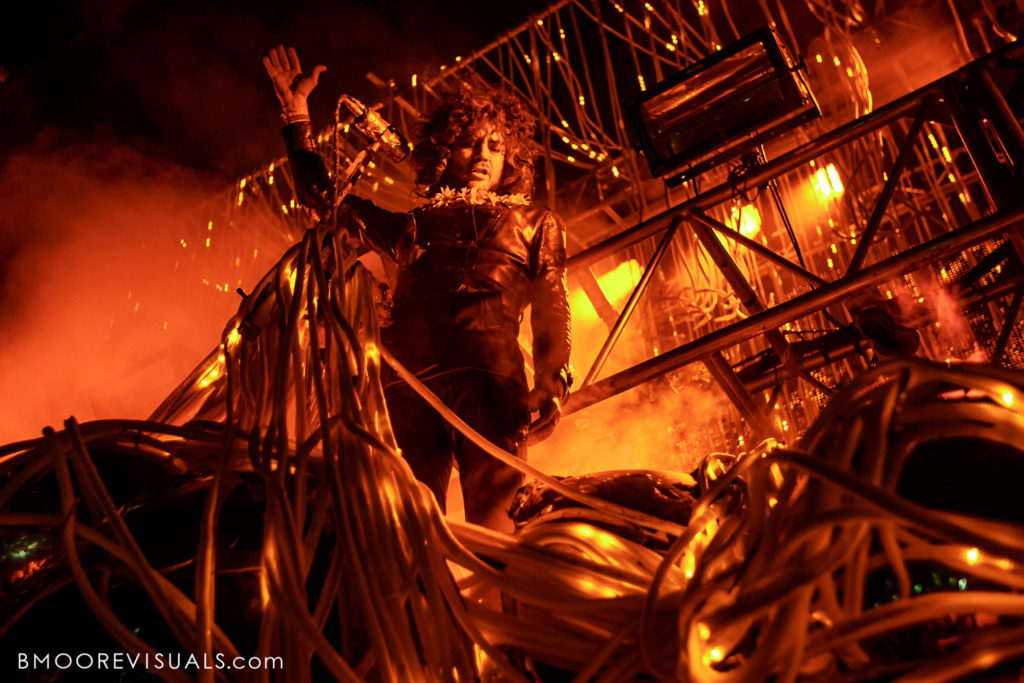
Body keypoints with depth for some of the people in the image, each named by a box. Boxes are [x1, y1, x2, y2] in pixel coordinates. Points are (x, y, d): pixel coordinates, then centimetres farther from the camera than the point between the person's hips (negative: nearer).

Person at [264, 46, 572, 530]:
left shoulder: (535, 224, 26)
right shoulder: (412, 225, 30)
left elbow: (551, 313, 13)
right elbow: (322, 198, 36)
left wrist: (551, 383, -4)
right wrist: (297, 113, 34)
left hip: (489, 378, -2)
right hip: (408, 382, 2)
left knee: (489, 524, -19)